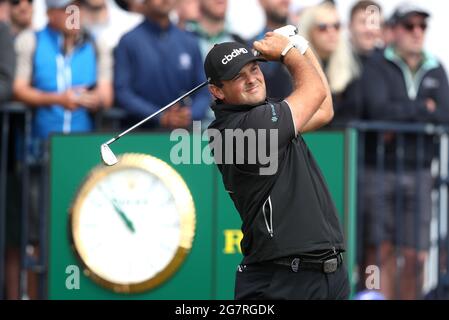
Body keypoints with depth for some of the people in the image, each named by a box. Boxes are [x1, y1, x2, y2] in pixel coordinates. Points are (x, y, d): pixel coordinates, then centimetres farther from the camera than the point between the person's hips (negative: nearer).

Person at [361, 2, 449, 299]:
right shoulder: (377, 66, 2)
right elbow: (378, 109, -14)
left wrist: (400, 115, -10)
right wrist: (424, 109, -4)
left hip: (418, 173, 3)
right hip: (380, 171, -3)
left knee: (416, 254, 0)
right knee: (381, 250, -4)